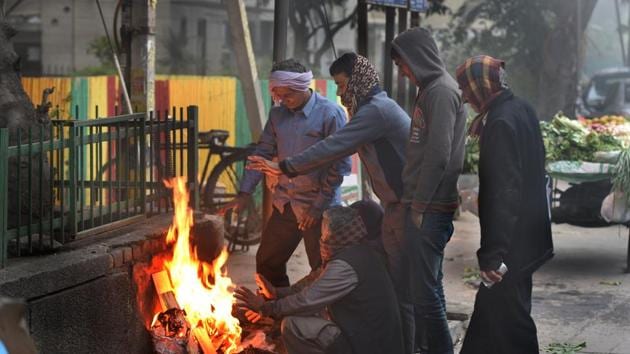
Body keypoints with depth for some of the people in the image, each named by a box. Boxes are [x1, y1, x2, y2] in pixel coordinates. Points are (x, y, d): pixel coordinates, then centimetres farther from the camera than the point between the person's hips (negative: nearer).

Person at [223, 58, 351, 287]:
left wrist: (319, 206, -15)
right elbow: (262, 153, 10)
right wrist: (244, 193, 0)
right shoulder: (278, 114, 6)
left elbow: (340, 165, -14)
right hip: (285, 205, 6)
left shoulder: (330, 114, -13)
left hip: (318, 207, -6)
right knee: (267, 264, 12)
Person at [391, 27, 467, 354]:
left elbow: (438, 155, -20)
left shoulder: (442, 91, -13)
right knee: (428, 286, 17)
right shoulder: (431, 89, 16)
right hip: (425, 206, 10)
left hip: (429, 209, -10)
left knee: (425, 290, -7)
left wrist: (419, 206, -16)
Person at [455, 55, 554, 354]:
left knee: (507, 315, -1)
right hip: (526, 234, 10)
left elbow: (505, 192, -26)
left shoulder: (501, 123, -22)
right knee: (493, 307, 20)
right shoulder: (520, 109, 7)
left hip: (511, 240, -10)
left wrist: (492, 253, -26)